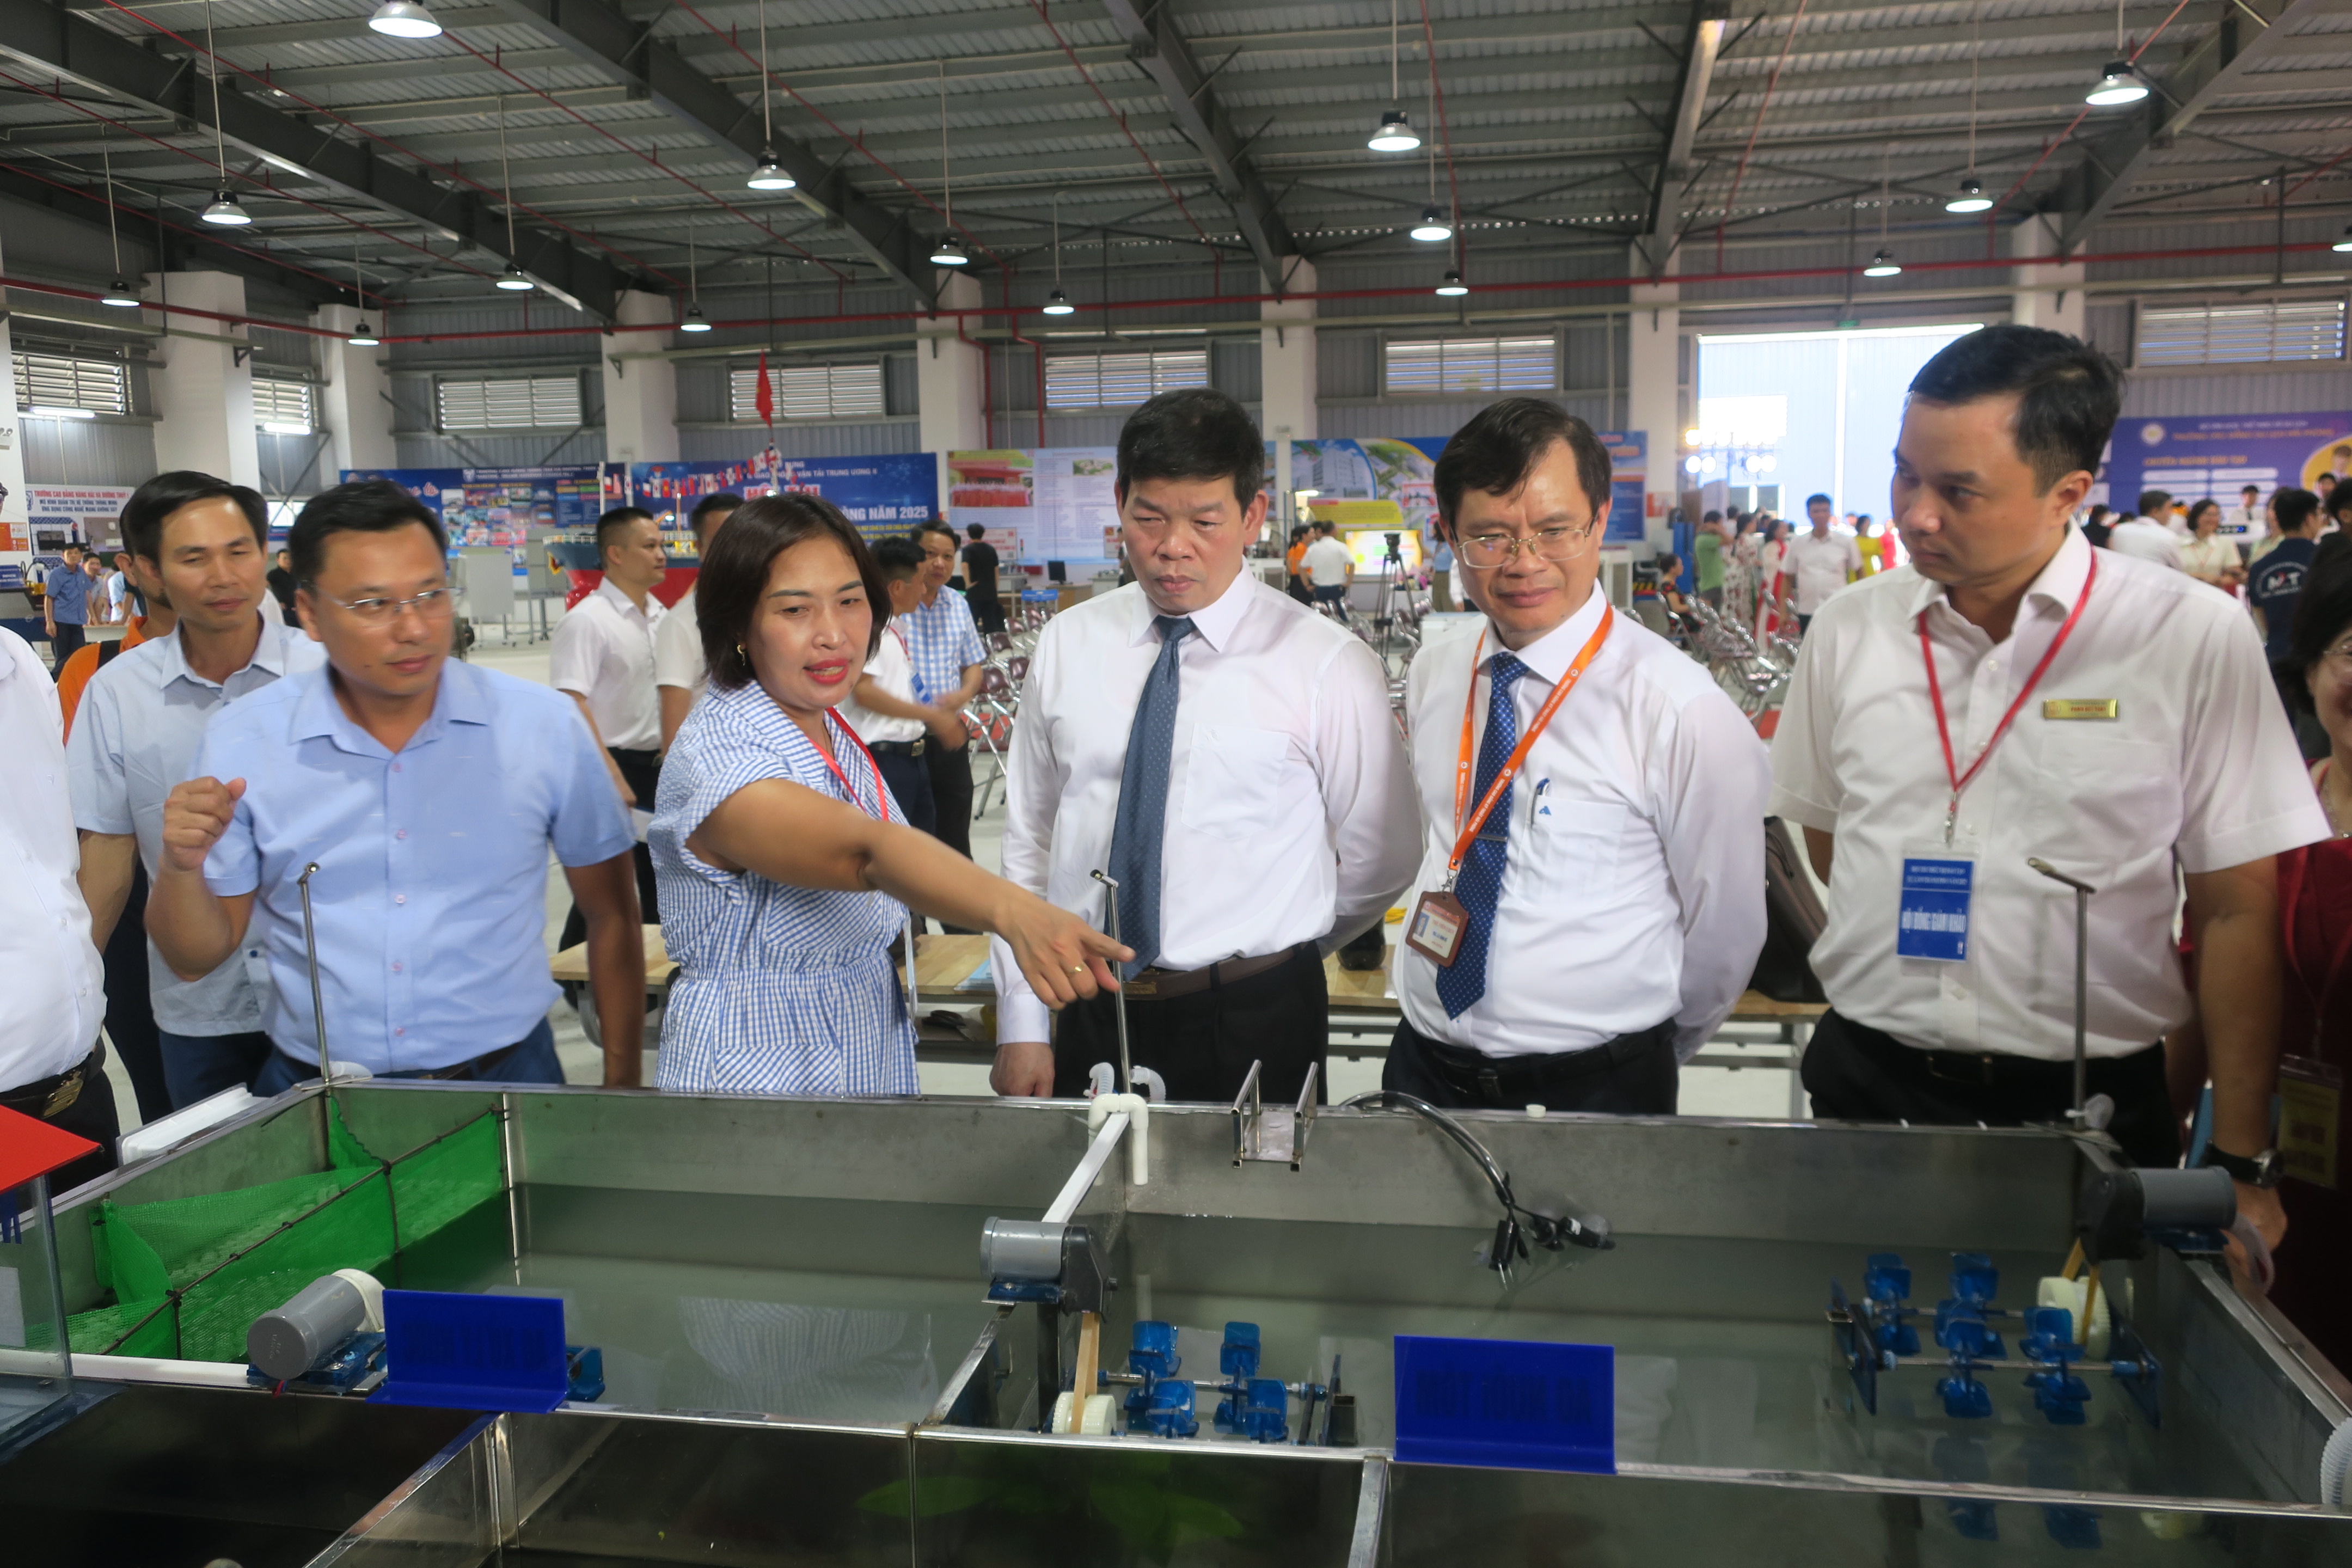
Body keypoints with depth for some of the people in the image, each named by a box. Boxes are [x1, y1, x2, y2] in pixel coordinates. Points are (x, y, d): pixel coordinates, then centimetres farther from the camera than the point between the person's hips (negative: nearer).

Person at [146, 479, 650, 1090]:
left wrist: (623, 1084, 2)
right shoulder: (241, 744, -4)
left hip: (504, 1083, 0)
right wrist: (180, 867, -19)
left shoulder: (548, 727, -7)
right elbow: (196, 958, 2)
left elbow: (612, 915, 2)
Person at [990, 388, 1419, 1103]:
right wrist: (1021, 1028, 4)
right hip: (1087, 1017, 3)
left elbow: (1379, 863, -1)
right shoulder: (1067, 645, 3)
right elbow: (1028, 845, 5)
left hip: (1250, 1025, -3)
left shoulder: (1328, 663, -9)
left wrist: (1274, 957, 8)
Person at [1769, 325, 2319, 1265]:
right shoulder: (1849, 631, 0)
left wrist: (2240, 1163, -6)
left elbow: (2238, 912, -6)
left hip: (2091, 1108, -2)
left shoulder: (2195, 639, -8)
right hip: (1868, 1084, 3)